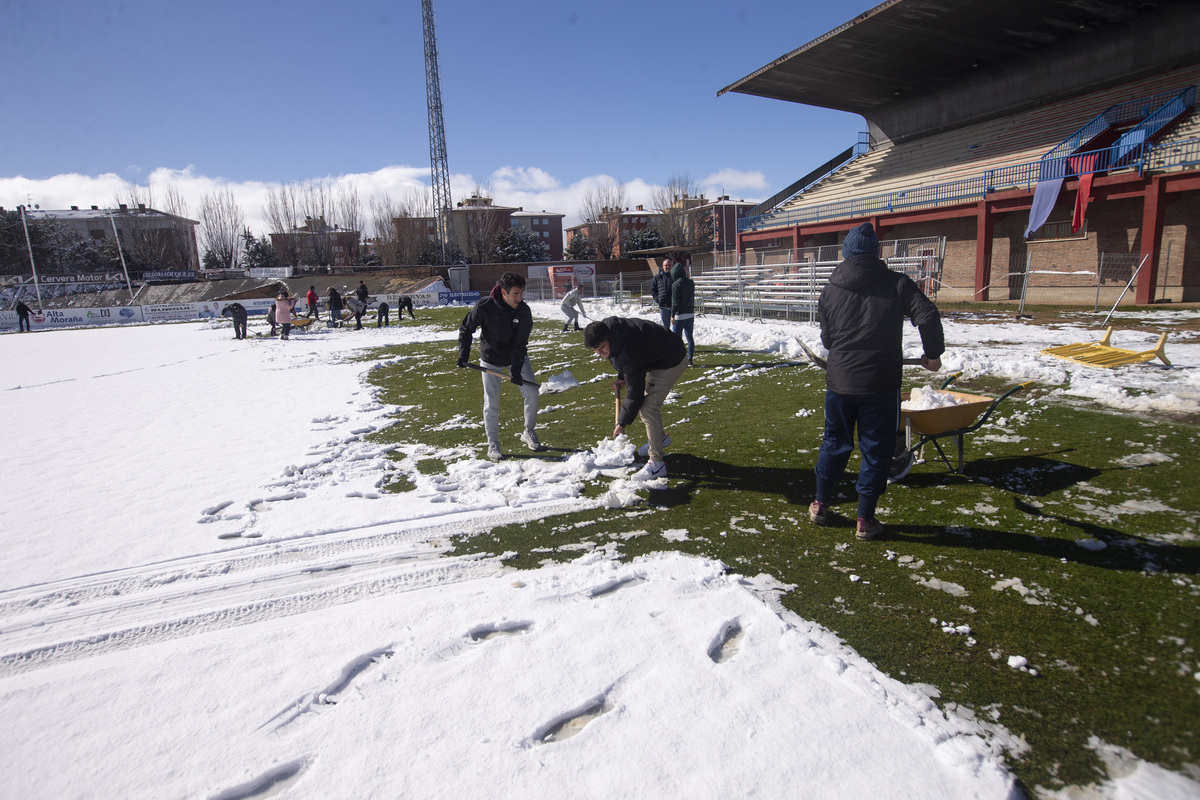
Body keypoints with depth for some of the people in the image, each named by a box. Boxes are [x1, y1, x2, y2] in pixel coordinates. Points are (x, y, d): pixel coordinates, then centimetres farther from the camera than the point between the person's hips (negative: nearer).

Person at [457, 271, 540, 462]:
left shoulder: (524, 311, -19)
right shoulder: (484, 307, -24)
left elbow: (520, 344, -19)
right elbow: (465, 329, -8)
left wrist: (516, 370, -26)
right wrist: (463, 354, -17)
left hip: (517, 357, 2)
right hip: (491, 359, -2)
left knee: (531, 393, -2)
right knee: (491, 403, -2)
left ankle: (529, 433, 19)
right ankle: (492, 444, 12)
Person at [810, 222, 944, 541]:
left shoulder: (830, 289, 4)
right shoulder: (897, 283, -3)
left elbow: (825, 338, 9)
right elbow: (928, 316, -13)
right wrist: (933, 354, 1)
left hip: (839, 380, 3)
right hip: (881, 383, -3)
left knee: (835, 444, 18)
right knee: (876, 450, 8)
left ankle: (820, 504, 30)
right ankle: (865, 520, 14)